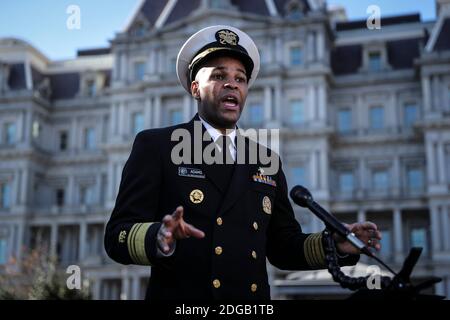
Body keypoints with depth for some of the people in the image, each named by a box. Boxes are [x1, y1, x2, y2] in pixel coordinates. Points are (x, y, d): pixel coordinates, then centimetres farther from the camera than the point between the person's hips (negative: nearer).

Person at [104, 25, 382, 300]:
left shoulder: (266, 161, 10)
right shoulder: (155, 146, -3)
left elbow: (282, 247, 11)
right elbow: (118, 236, -10)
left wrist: (336, 245, -6)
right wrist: (161, 239, -30)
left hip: (253, 302, 4)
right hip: (181, 298, -4)